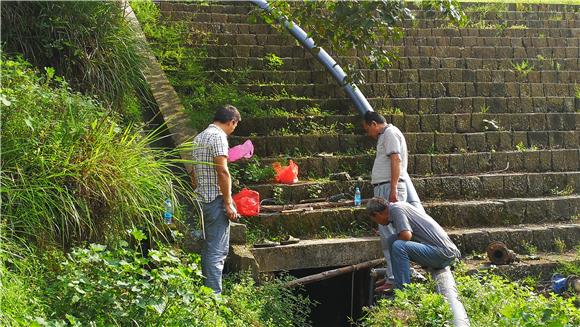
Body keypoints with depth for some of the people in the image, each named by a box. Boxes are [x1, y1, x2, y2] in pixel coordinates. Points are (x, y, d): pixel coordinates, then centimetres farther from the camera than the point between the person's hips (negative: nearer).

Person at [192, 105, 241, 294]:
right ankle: (214, 294, -10)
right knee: (218, 250, -8)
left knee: (209, 248, 16)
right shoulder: (219, 136, -12)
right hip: (217, 200, -9)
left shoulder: (199, 137, 17)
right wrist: (229, 204, -17)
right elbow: (222, 171, -19)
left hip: (203, 199, 9)